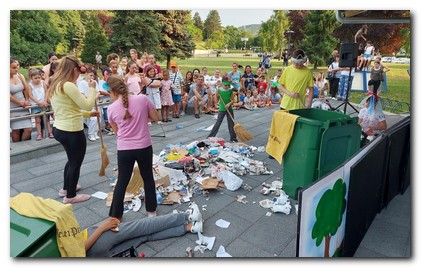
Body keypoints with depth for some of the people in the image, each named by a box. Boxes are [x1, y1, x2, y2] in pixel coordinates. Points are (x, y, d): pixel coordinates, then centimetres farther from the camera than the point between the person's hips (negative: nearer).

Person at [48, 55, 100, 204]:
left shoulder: (55, 85, 9)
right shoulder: (68, 85, -21)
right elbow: (87, 105, -20)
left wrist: (88, 114, 16)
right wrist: (92, 89, -6)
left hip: (59, 129, 10)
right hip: (72, 131, -9)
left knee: (72, 160, 27)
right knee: (76, 163, 9)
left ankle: (66, 188, 43)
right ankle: (70, 196, 23)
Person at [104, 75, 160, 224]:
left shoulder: (112, 108, -5)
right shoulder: (142, 99, -8)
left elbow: (116, 131, 9)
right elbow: (156, 118, 1)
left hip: (124, 149, 0)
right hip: (144, 147, 0)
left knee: (122, 182, 14)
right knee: (148, 178, 18)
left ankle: (115, 216, 25)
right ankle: (151, 210, 31)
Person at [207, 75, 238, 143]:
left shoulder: (231, 90, -3)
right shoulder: (219, 90, -8)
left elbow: (232, 100, 0)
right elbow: (217, 100, -3)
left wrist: (229, 104, -19)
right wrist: (217, 95, -20)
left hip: (229, 109, 2)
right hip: (222, 109, -2)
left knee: (231, 123, 6)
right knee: (218, 123, 2)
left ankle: (233, 138, 17)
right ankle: (210, 136, 13)